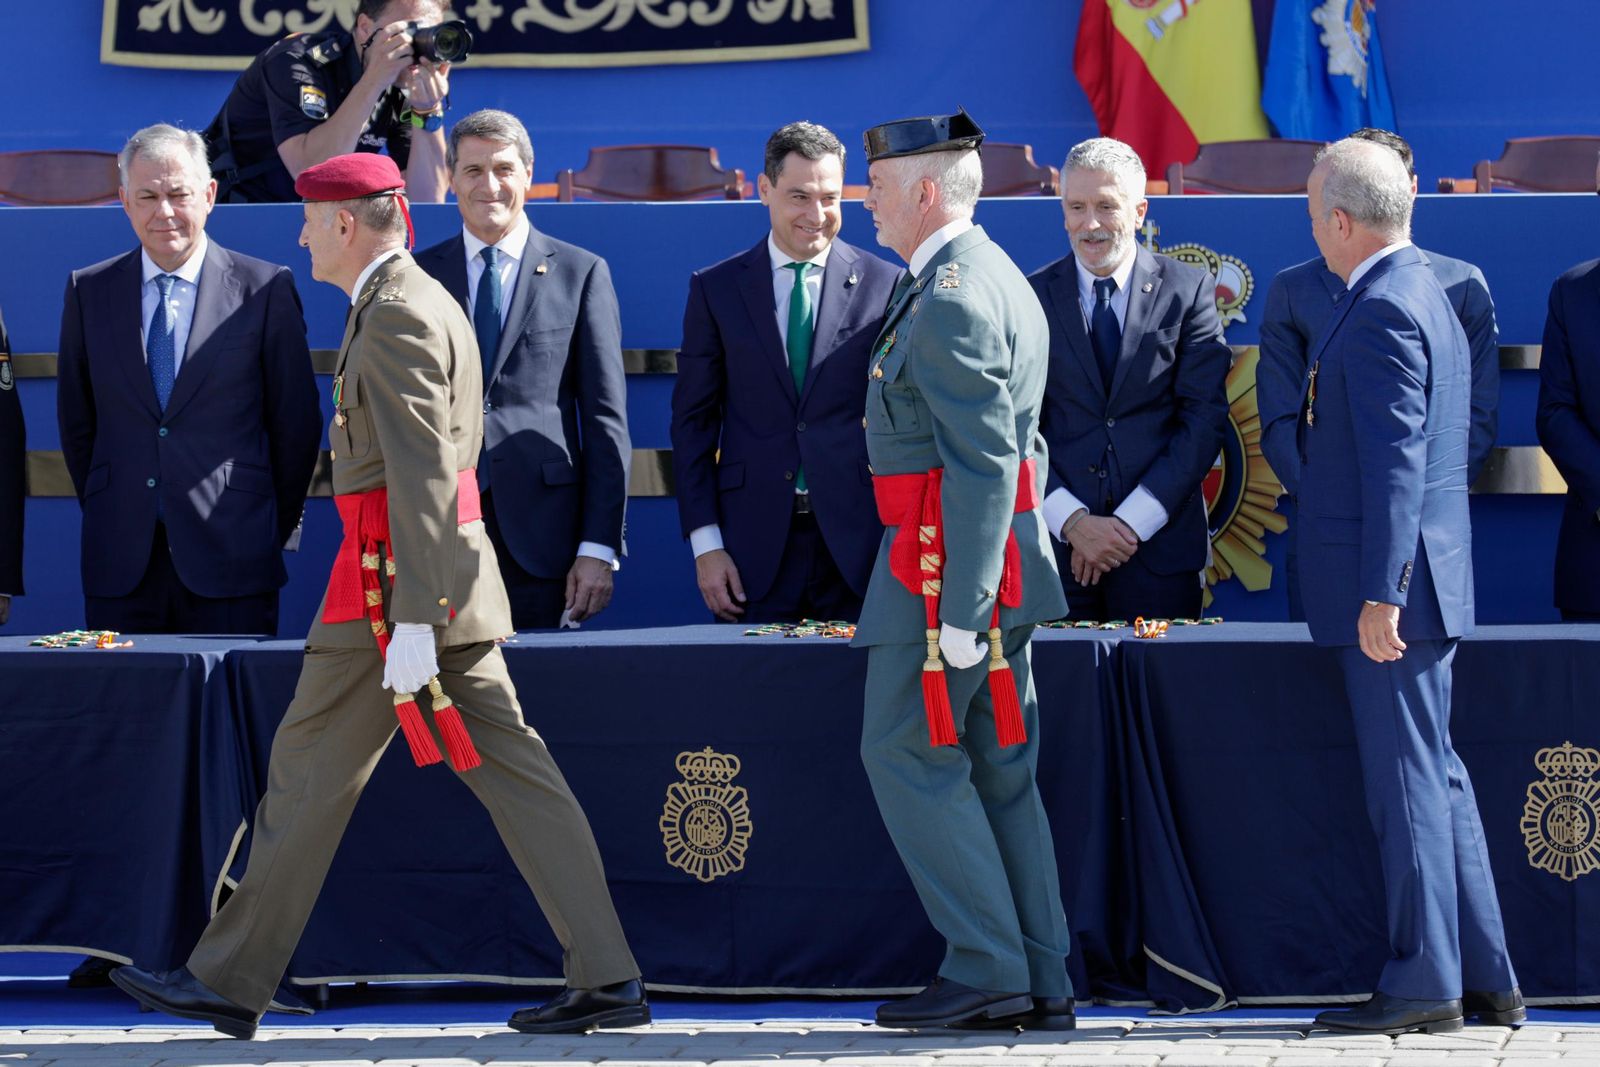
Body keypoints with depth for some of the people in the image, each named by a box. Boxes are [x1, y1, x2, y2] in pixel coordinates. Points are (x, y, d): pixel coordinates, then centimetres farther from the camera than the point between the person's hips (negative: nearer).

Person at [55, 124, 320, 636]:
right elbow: (76, 418, 15)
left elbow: (296, 422, 4)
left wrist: (273, 528, 6)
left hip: (228, 556, -2)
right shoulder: (90, 291, 9)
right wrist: (104, 512, 11)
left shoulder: (267, 289, 1)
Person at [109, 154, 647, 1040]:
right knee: (510, 769, 4)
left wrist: (411, 620, -25)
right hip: (452, 571, 10)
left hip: (398, 576, -10)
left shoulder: (397, 317, -13)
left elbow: (423, 476, -21)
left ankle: (230, 981, 7)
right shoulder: (428, 303, 20)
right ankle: (605, 976, -1)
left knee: (312, 769, -1)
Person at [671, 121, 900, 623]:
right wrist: (705, 543, -1)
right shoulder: (716, 289, 7)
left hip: (859, 541, -1)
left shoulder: (886, 287, 3)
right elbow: (693, 420, 7)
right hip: (755, 544, 1)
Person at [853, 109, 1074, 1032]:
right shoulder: (999, 280, 17)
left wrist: (962, 606, -23)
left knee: (909, 754, -4)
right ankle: (1041, 982, 10)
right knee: (1000, 771, 9)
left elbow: (982, 462, -21)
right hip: (997, 558, 10)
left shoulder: (952, 298, -16)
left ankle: (988, 967, -5)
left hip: (949, 563, -10)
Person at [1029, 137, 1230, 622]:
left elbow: (1204, 419, -3)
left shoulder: (1188, 290, 2)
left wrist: (1131, 523, -10)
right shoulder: (1032, 298, 5)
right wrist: (1072, 522, -11)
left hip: (1160, 544, -1)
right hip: (1055, 545, 1)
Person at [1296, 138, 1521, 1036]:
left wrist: (1381, 593, -23)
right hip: (1422, 584, 10)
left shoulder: (1383, 310, -16)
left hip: (1393, 589, -10)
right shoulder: (1427, 297, 16)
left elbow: (1396, 458, -21)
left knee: (1408, 782, -5)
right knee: (1436, 777, 13)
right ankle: (1486, 979, 16)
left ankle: (1424, 985, -2)